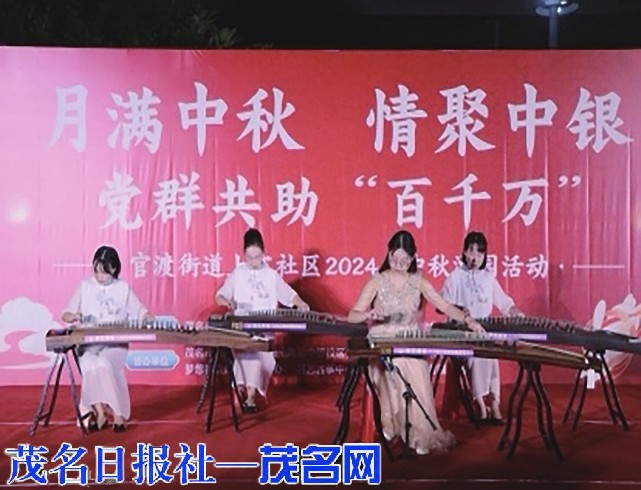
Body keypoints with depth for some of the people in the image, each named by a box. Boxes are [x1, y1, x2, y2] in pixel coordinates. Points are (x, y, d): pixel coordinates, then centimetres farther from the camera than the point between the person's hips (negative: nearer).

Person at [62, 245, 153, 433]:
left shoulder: (123, 288, 8)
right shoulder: (85, 286, 8)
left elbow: (140, 312, 8)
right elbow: (66, 315, 8)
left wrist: (147, 317, -15)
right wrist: (73, 316, -15)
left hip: (115, 342, -1)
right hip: (89, 342, 1)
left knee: (104, 363, -33)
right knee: (90, 365, -33)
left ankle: (118, 412, -17)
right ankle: (100, 412, -17)